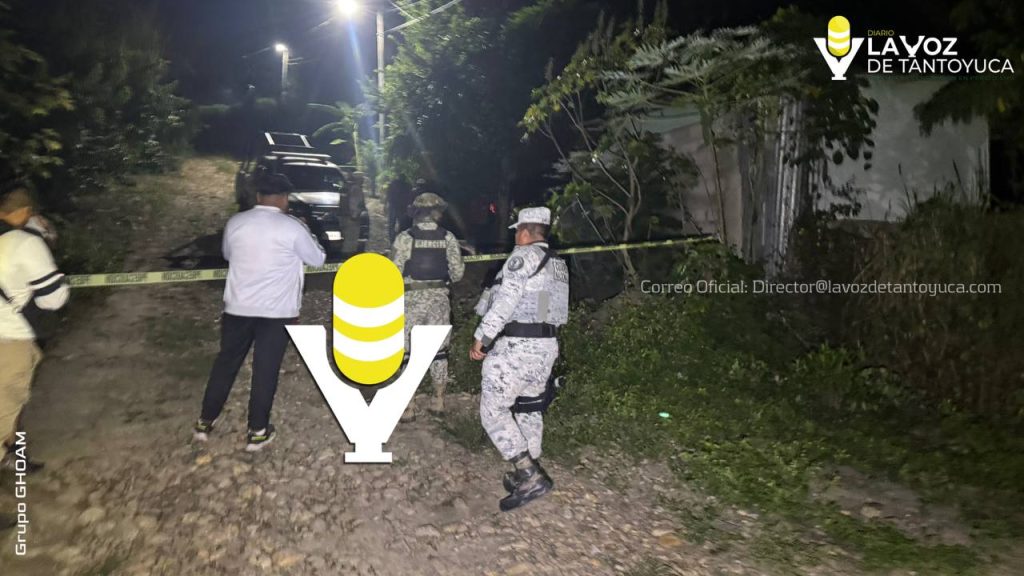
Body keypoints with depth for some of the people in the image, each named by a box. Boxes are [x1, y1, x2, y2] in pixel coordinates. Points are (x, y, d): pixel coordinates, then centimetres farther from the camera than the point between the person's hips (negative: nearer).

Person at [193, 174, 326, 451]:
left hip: (238, 307, 4)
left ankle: (205, 422, 27)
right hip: (276, 310, -4)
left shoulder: (235, 222, 1)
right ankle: (257, 431, 13)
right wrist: (305, 232, 15)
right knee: (265, 370, 5)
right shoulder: (292, 227, -11)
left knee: (226, 362, 17)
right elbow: (318, 259, 2)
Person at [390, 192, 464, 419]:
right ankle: (439, 400, 25)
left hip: (412, 299, -2)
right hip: (439, 299, 2)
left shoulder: (405, 237, -8)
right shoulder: (448, 238, -3)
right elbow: (458, 272, -2)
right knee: (439, 350, 16)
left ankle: (407, 407, 11)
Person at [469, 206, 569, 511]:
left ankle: (530, 476, -8)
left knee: (493, 410, -3)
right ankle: (529, 473, 27)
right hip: (548, 345, 9)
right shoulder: (559, 263, 15)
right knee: (529, 408, 19)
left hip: (516, 346, -9)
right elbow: (551, 305, 12)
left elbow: (505, 300, -18)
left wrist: (482, 337, -13)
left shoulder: (523, 255, -11)